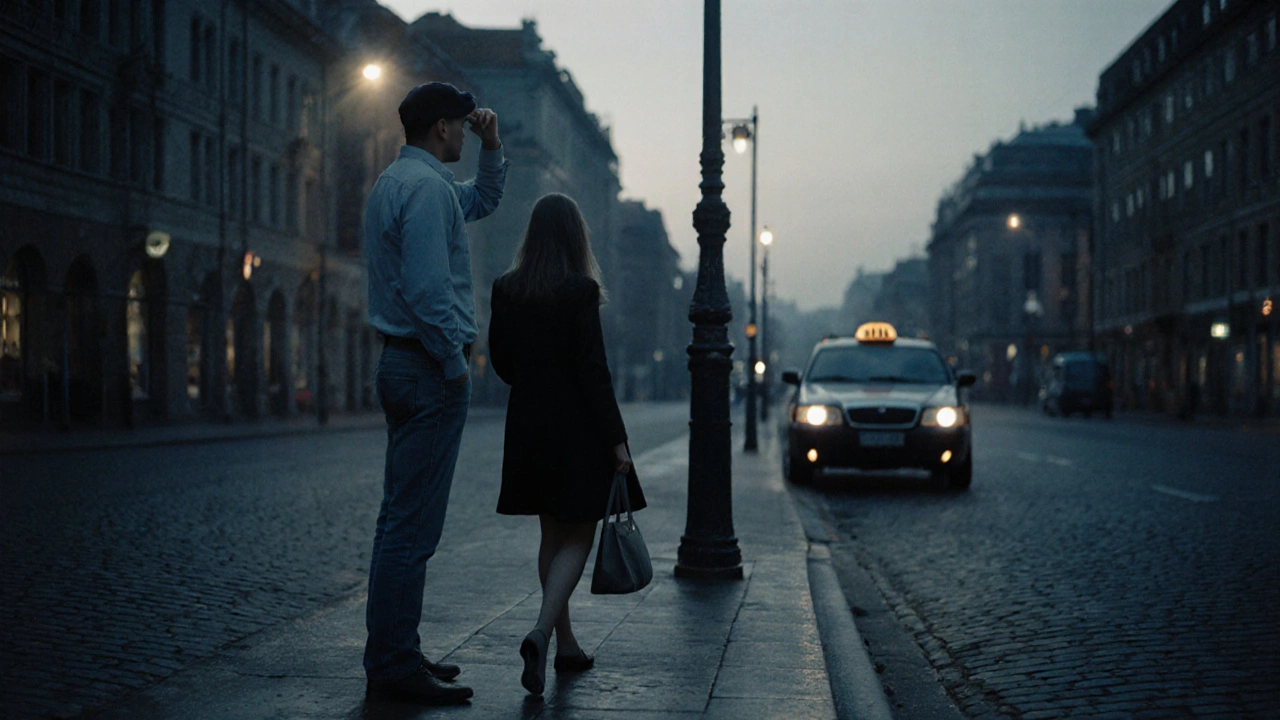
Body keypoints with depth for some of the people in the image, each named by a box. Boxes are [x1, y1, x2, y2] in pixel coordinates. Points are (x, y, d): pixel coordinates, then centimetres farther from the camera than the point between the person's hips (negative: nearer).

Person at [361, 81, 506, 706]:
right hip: (430, 369, -11)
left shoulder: (397, 181, 20)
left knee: (401, 519, 13)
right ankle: (396, 665, -8)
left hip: (403, 366, 11)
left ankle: (390, 656, 18)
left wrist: (492, 147, 20)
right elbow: (427, 288, -22)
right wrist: (454, 365, -16)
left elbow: (484, 199, 35)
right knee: (412, 526, -10)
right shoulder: (425, 186, -13)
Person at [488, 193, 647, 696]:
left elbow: (501, 362, 8)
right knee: (577, 539, 3)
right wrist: (616, 441, -12)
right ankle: (542, 632, -18)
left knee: (552, 535, 16)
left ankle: (566, 645, 21)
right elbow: (593, 370, -16)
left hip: (528, 426, 5)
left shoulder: (505, 290, 1)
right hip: (577, 428, -5)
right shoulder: (580, 290, -14)